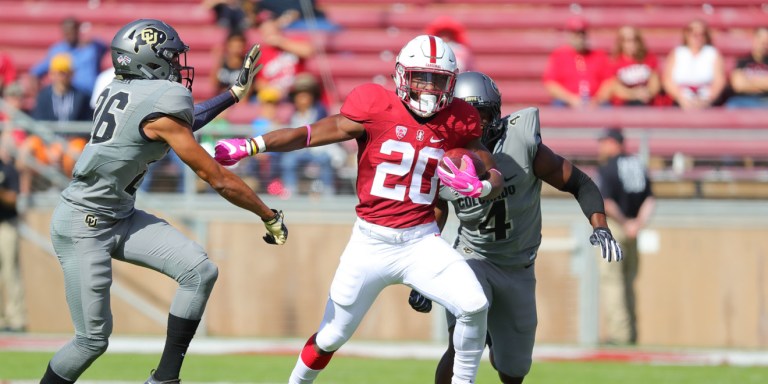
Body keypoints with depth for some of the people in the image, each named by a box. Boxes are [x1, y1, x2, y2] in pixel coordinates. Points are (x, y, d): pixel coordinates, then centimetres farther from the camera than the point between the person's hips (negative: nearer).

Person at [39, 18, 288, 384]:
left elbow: (179, 123, 23)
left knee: (200, 272, -5)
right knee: (93, 338, -5)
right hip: (84, 226, -9)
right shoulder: (161, 104, -21)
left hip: (121, 217, 9)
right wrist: (270, 217, -5)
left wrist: (235, 92, 25)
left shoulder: (120, 92, 3)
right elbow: (218, 179, -15)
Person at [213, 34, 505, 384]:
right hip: (371, 242, -1)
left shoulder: (456, 122, -1)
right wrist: (250, 146, -27)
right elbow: (309, 135, -14)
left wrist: (479, 187, -21)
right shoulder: (376, 109, -11)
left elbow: (496, 178, 4)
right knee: (331, 337, 7)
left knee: (473, 307, -21)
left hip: (421, 240, 1)